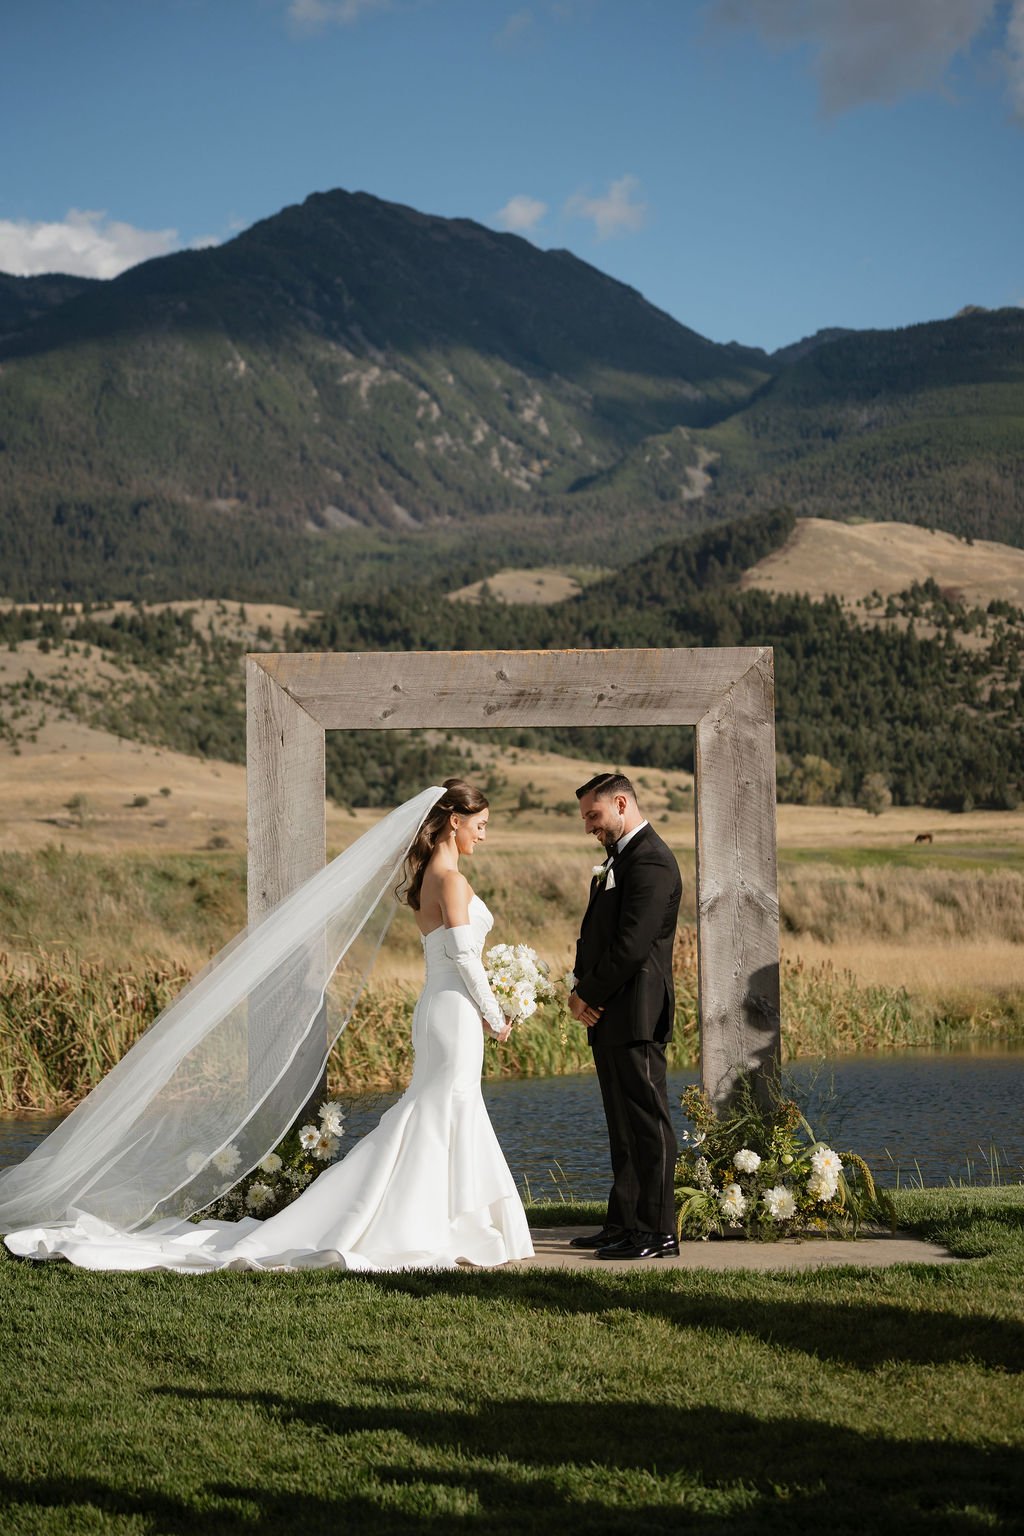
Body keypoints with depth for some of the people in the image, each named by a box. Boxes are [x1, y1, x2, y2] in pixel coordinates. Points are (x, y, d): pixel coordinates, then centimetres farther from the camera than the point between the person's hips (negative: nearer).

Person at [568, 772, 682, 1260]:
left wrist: (590, 995, -10)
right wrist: (580, 989, 6)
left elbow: (631, 945, -20)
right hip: (609, 1017, 10)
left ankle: (658, 1232, -3)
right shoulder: (619, 858, 19)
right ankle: (623, 1225, 18)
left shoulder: (650, 862, -15)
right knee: (623, 1126, 13)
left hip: (635, 1015, -10)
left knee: (646, 1122, -6)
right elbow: (595, 932, 21)